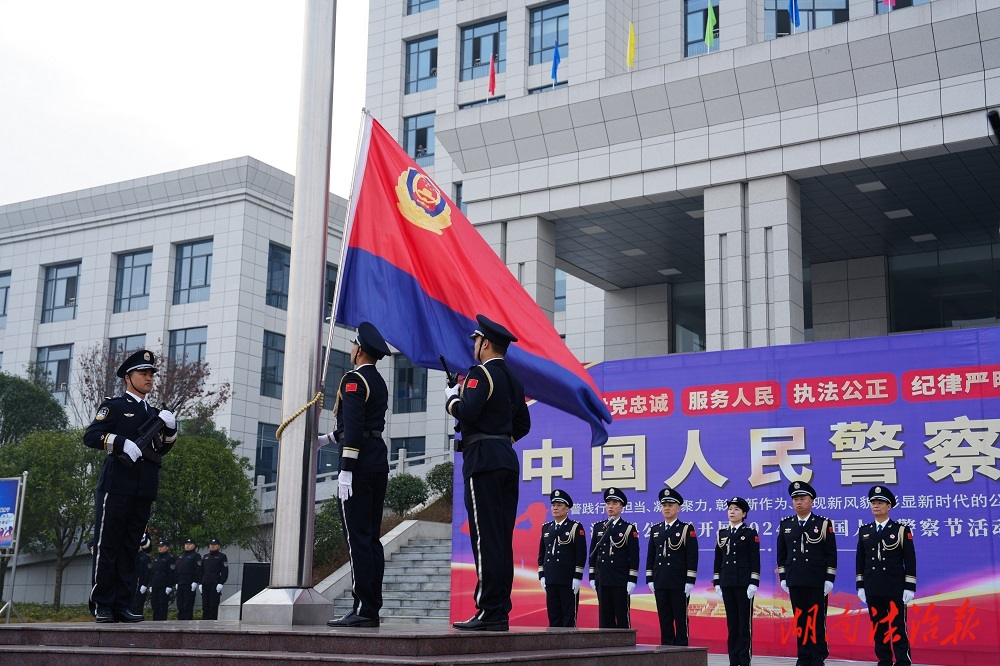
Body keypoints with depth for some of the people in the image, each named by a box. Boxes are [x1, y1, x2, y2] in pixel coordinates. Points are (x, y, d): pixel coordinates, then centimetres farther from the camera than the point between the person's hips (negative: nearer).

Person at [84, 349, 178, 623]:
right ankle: (102, 606, 1)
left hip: (143, 492, 6)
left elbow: (162, 449, 23)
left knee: (129, 549, 7)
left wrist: (170, 429, 5)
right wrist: (122, 443, -20)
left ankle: (122, 607, 9)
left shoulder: (153, 413, 23)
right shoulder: (113, 406, 4)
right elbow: (90, 436, -7)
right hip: (116, 485, -6)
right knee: (106, 546, -3)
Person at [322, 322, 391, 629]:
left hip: (359, 465, -9)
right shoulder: (380, 384, 19)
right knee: (372, 537, 9)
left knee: (357, 537, -8)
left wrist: (346, 470, -21)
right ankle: (373, 609, 10)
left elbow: (353, 427, -18)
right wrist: (327, 439, 37)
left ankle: (362, 609, -10)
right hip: (380, 463, 9)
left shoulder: (354, 379, -9)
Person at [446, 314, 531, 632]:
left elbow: (467, 413, -20)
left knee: (486, 537, -9)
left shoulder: (481, 373, -8)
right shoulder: (513, 380, 18)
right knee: (502, 538, 8)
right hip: (508, 460, 9)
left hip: (483, 460, -9)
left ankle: (489, 612, -9)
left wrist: (451, 399, -1)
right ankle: (501, 612, 9)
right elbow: (523, 424, 23)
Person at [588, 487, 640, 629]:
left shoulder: (629, 529, 0)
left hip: (621, 580, -4)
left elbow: (634, 557, -4)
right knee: (605, 617, 6)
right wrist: (592, 577, 8)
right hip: (602, 580, 4)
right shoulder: (598, 527, 12)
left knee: (622, 616, -1)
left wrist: (632, 580, -9)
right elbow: (593, 554, 14)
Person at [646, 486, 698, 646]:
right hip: (660, 583, 5)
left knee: (681, 619, -1)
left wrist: (690, 582, -12)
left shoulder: (687, 529, -1)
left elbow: (692, 557, -6)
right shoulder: (655, 529, 14)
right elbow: (650, 556, 14)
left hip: (679, 584, -5)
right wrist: (650, 580, 7)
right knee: (664, 619, 7)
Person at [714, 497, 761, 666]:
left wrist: (753, 584, -12)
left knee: (744, 623, -3)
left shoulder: (750, 533, -1)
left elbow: (755, 560, -6)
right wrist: (717, 583, 8)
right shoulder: (722, 534, 12)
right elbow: (718, 560, 13)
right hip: (727, 584, 5)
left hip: (744, 583, -4)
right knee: (731, 622, 7)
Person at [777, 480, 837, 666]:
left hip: (817, 582, -3)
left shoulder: (824, 524, -1)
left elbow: (831, 554, -2)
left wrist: (829, 579, -6)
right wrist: (783, 578, 7)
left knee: (817, 620, 0)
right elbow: (781, 553, 12)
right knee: (800, 620, 6)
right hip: (795, 581, 3)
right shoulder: (785, 525, 9)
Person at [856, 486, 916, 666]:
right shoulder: (864, 531, 11)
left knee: (898, 628, -4)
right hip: (872, 590, 4)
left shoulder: (902, 530, 0)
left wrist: (910, 588, -8)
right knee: (878, 628, 6)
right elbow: (860, 560, 13)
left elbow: (910, 561, -3)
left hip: (895, 589, -4)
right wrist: (860, 586, 8)